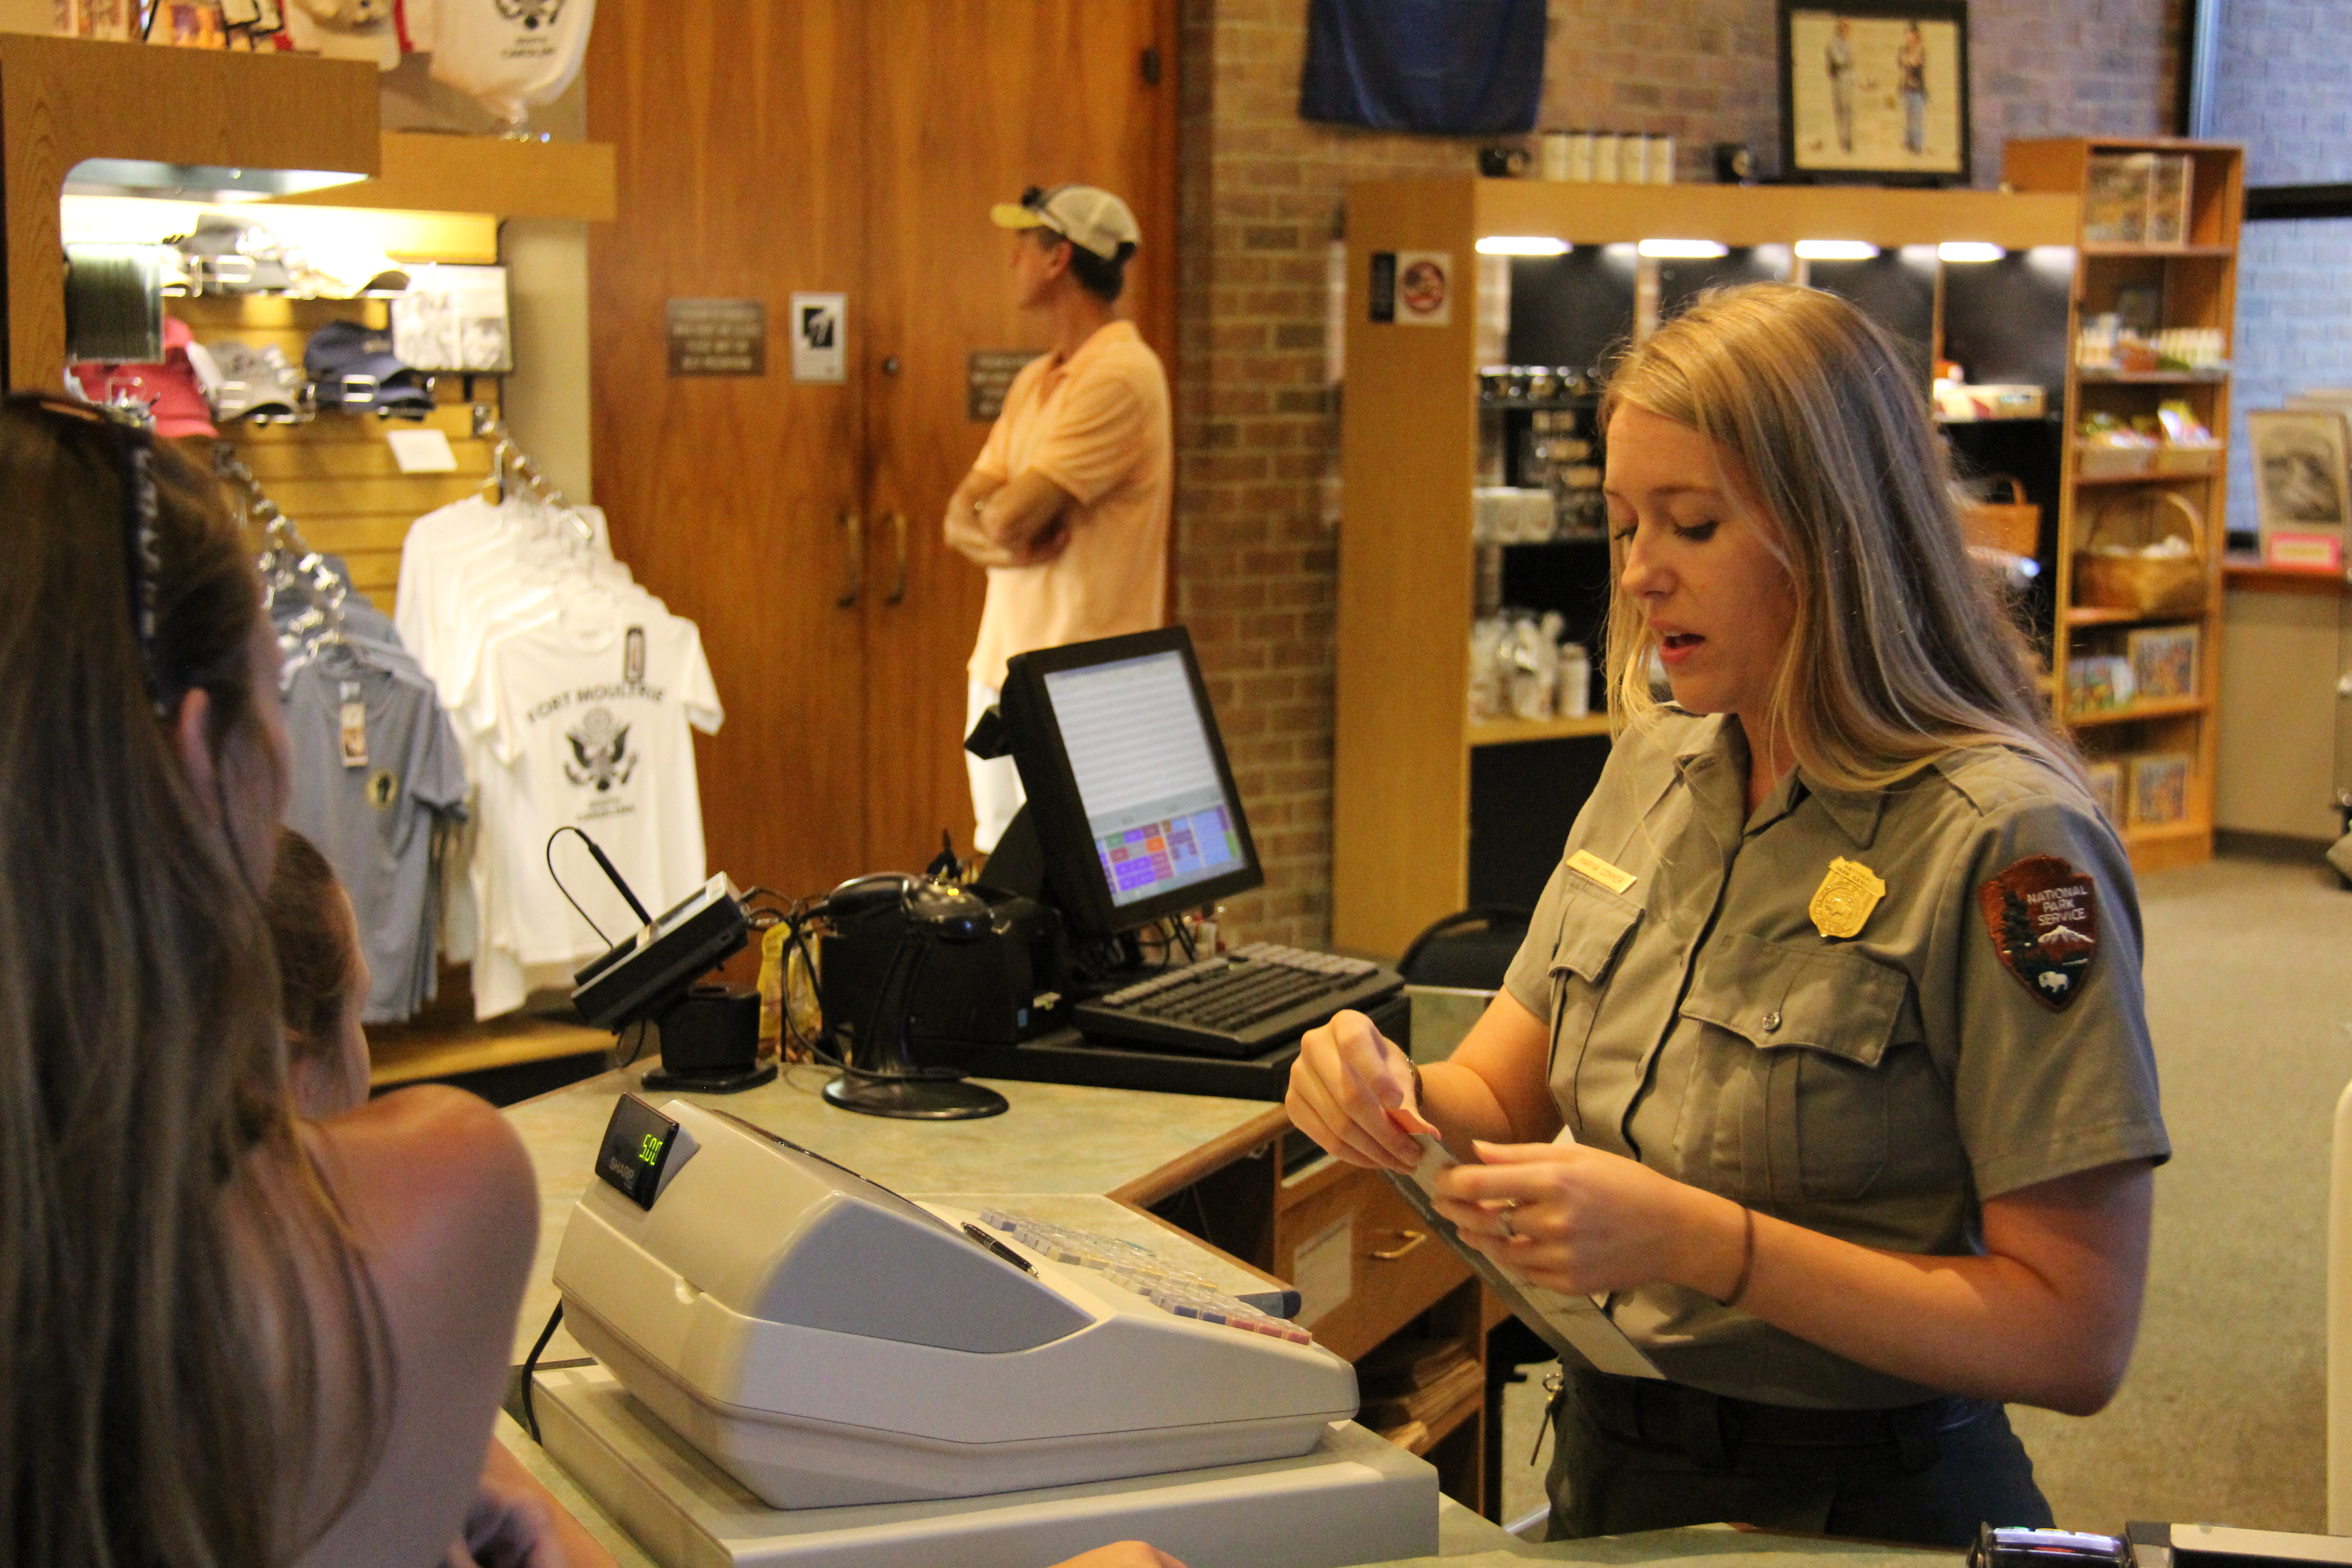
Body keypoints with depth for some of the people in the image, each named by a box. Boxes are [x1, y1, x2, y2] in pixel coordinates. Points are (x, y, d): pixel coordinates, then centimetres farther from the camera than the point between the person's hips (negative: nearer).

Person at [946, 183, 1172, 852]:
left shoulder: (1119, 376, -16)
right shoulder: (1036, 380, 14)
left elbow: (1010, 517, -22)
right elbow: (963, 520, 8)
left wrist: (991, 511, 1)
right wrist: (1012, 540, -13)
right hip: (1002, 668, 9)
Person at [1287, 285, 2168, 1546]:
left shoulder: (2001, 840, -16)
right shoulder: (1655, 767, 6)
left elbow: (2075, 1339, -17)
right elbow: (1503, 1093, 11)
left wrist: (1693, 1240, -25)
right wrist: (1391, 1093, -12)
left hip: (1851, 1506, -5)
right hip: (1607, 1464, 6)